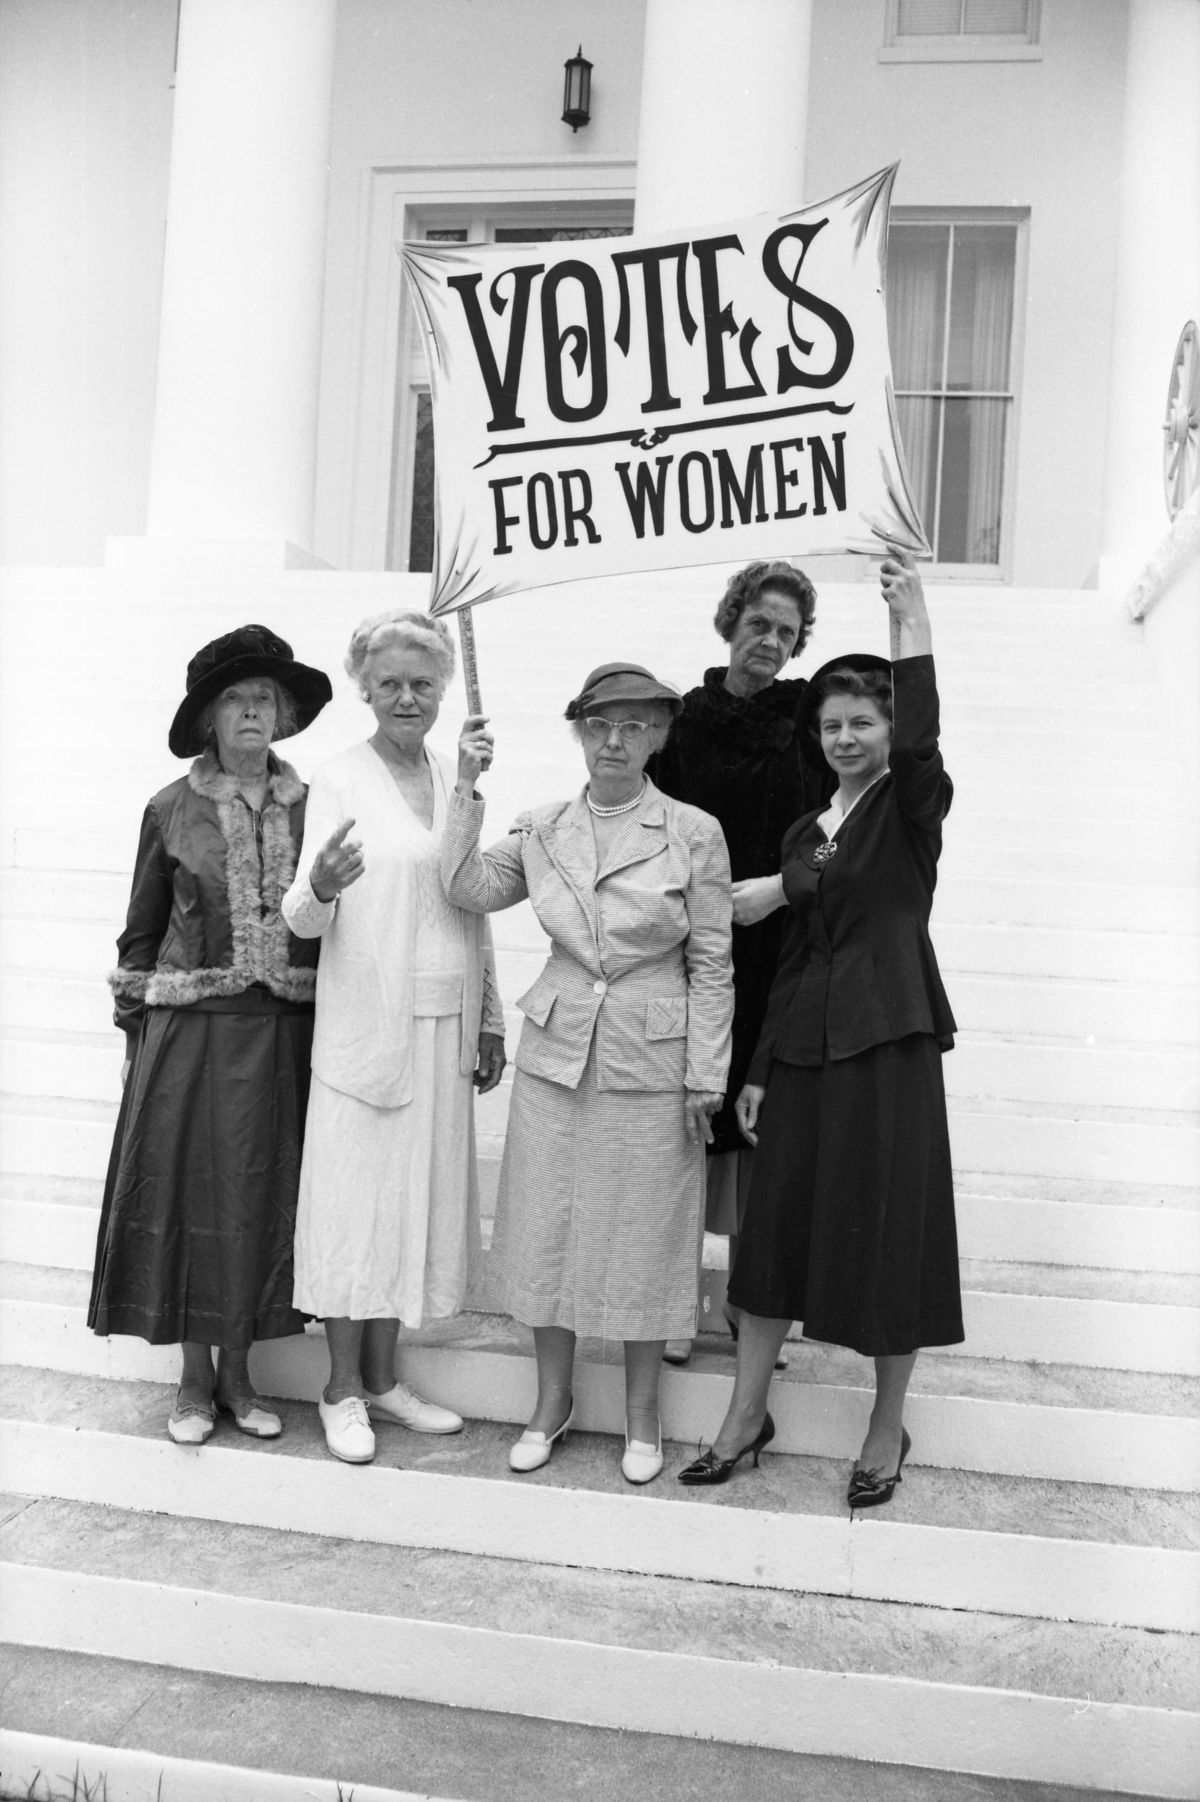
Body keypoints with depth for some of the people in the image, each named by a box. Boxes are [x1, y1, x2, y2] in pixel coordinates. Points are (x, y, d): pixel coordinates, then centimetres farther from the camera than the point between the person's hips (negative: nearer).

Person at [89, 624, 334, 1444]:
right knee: (190, 1193, 6)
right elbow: (141, 932, 6)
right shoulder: (172, 810, 0)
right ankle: (194, 1378, 22)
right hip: (192, 1034, -1)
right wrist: (137, 1030, 3)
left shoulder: (310, 807, 3)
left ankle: (238, 1373, 25)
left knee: (264, 1196, 8)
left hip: (284, 1035, 1)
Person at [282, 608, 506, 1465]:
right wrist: (320, 887, -34)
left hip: (443, 1024, 5)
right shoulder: (339, 781, -6)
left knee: (419, 1191, 11)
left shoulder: (456, 779, 9)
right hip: (365, 1021, -5)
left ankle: (384, 1378, 25)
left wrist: (490, 1021, 12)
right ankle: (343, 1387, 18)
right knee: (357, 1192, 2)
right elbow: (307, 918, -11)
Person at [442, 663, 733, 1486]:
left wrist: (706, 1078, -6)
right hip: (556, 1055, 3)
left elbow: (711, 964, -4)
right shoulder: (544, 829, 4)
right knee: (549, 1229, 11)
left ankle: (643, 1414, 28)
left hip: (652, 1063, -3)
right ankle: (552, 1401, 32)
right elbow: (469, 887, -8)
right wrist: (468, 788, -11)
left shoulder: (694, 834, -5)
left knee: (644, 1236, 8)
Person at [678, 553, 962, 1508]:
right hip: (805, 1042, 6)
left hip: (889, 1037, -5)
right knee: (778, 1218, 9)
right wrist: (760, 1068, 12)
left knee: (888, 1223, 2)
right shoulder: (805, 833, 13)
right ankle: (747, 1412, 24)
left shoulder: (912, 809, -2)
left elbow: (919, 744, -27)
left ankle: (888, 1426, 21)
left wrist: (913, 622, -26)